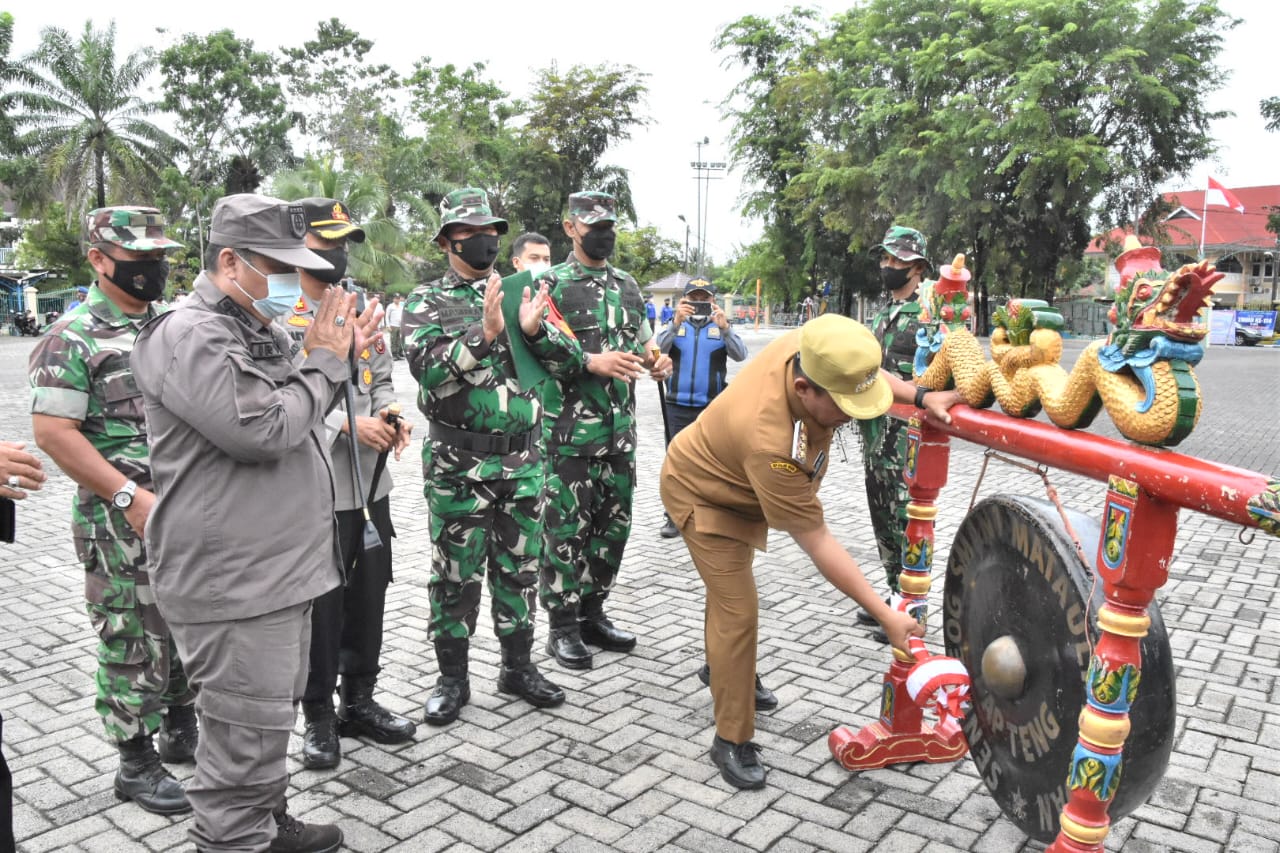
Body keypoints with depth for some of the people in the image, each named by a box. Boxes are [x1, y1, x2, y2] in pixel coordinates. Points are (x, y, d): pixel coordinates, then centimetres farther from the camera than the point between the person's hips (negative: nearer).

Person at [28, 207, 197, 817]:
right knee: (133, 645, 5)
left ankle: (181, 731, 36)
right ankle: (136, 763, 21)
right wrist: (131, 497, -21)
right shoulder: (73, 337, -10)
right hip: (121, 527, -7)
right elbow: (53, 431, -16)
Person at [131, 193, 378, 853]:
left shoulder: (255, 331, 15)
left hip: (277, 568, 10)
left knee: (273, 713, 23)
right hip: (233, 582, -10)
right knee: (245, 737, 0)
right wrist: (323, 362, -12)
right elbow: (262, 431, -26)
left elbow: (296, 421, 21)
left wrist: (339, 357, 8)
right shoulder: (192, 336, -16)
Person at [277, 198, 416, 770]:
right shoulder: (277, 318, -7)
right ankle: (318, 716, 23)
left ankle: (360, 701, 31)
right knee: (321, 605, 5)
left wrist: (390, 414, -4)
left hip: (371, 482, 6)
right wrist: (350, 425, -22)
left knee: (369, 595, 14)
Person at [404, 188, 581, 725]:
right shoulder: (427, 302, -1)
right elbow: (428, 370, -17)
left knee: (520, 568, 13)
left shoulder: (521, 293, 10)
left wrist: (535, 330, -14)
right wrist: (485, 333, -27)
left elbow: (571, 360, 5)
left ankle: (518, 666, 29)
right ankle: (453, 679, 22)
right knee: (455, 574, 6)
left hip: (524, 458, 4)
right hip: (459, 463, -3)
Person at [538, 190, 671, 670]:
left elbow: (642, 343, 21)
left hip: (621, 429, 6)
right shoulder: (552, 284, -4)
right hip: (570, 430, -6)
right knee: (567, 529, 0)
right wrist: (592, 362, -25)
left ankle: (592, 613, 27)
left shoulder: (628, 286, 15)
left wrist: (656, 361, -1)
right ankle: (563, 627, 13)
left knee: (614, 524, 12)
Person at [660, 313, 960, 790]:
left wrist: (920, 396, -16)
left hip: (738, 477, 8)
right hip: (702, 492, -8)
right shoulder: (771, 442, -46)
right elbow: (817, 543, -40)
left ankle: (722, 669, 50)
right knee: (739, 609, -13)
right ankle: (731, 741, 4)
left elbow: (863, 374, -2)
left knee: (729, 584, 26)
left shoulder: (813, 348, -28)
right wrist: (887, 617, -36)